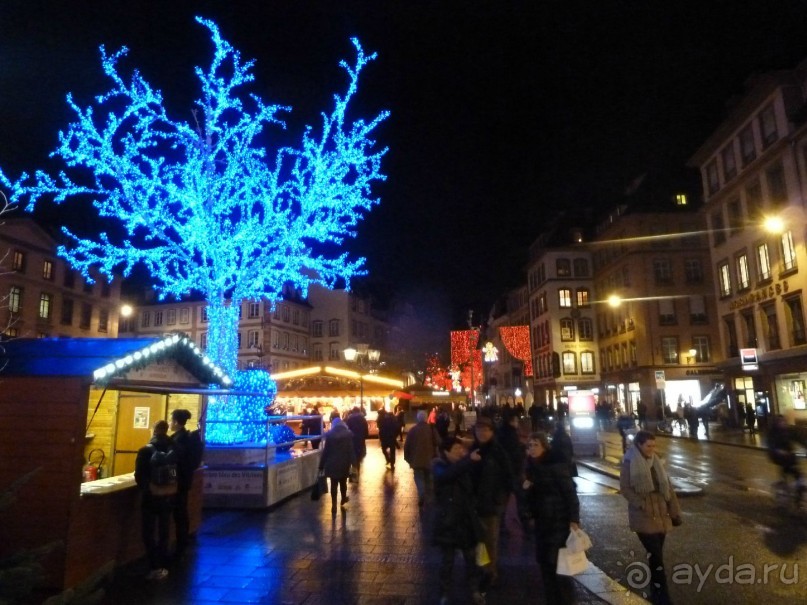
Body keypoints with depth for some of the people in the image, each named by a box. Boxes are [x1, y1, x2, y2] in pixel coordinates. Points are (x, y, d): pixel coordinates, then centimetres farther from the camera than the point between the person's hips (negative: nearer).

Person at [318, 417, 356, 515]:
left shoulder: (329, 434, -4)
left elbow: (325, 450, -3)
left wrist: (322, 465, 1)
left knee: (333, 484, 4)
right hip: (344, 463, 1)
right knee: (343, 482, 20)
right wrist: (353, 463, -5)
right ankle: (343, 499, 39)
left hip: (332, 463, -1)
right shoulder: (348, 434, -2)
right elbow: (351, 449, -5)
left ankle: (334, 506, 4)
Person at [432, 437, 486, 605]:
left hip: (466, 520, 4)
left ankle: (475, 591, 30)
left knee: (471, 558, 14)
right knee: (447, 560, 8)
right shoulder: (439, 467, -12)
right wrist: (468, 459, -45)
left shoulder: (464, 467, 2)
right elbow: (447, 474, -39)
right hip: (447, 521, -4)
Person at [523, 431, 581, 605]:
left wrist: (574, 519, -20)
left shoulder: (556, 464, -15)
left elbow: (570, 492, -16)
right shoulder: (531, 466, 5)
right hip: (541, 521, 7)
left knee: (555, 561, -5)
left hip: (559, 520, -7)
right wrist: (526, 488, -7)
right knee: (543, 560, 11)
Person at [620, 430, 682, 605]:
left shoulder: (656, 461, 8)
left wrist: (675, 511, 9)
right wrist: (641, 505, -20)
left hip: (661, 515, 6)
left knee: (656, 555, 14)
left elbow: (667, 487, 11)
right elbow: (625, 488, -11)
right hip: (644, 517, -6)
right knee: (656, 556, -8)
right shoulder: (629, 463, -11)